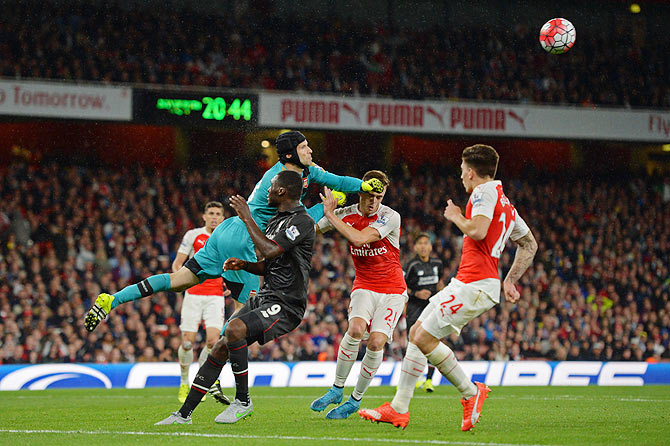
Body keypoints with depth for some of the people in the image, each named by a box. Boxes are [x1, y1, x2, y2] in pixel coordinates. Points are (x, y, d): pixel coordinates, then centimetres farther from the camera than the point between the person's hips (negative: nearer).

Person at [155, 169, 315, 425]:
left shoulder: (302, 221, -13)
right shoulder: (276, 221, 19)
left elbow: (270, 251, -26)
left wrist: (247, 218, -17)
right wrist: (244, 265, 7)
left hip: (285, 306, -9)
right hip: (264, 298, 9)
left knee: (235, 328, -31)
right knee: (220, 349, 3)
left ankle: (243, 401, -17)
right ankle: (184, 414, 10)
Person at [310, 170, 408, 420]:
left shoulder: (390, 217, -14)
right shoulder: (345, 215, -1)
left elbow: (359, 238, -26)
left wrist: (330, 215, -21)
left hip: (393, 290, -2)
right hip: (364, 287, 2)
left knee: (376, 342, -18)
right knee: (356, 328, -27)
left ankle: (355, 400, 1)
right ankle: (337, 389, -10)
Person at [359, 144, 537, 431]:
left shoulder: (485, 192, -8)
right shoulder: (505, 203, 21)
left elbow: (478, 230, -25)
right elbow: (530, 244, 28)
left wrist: (456, 217, -5)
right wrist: (510, 281, 26)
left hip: (476, 286, -10)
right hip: (465, 283, 10)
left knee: (424, 338, -12)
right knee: (416, 333, 10)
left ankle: (471, 392, -1)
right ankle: (398, 409, 11)